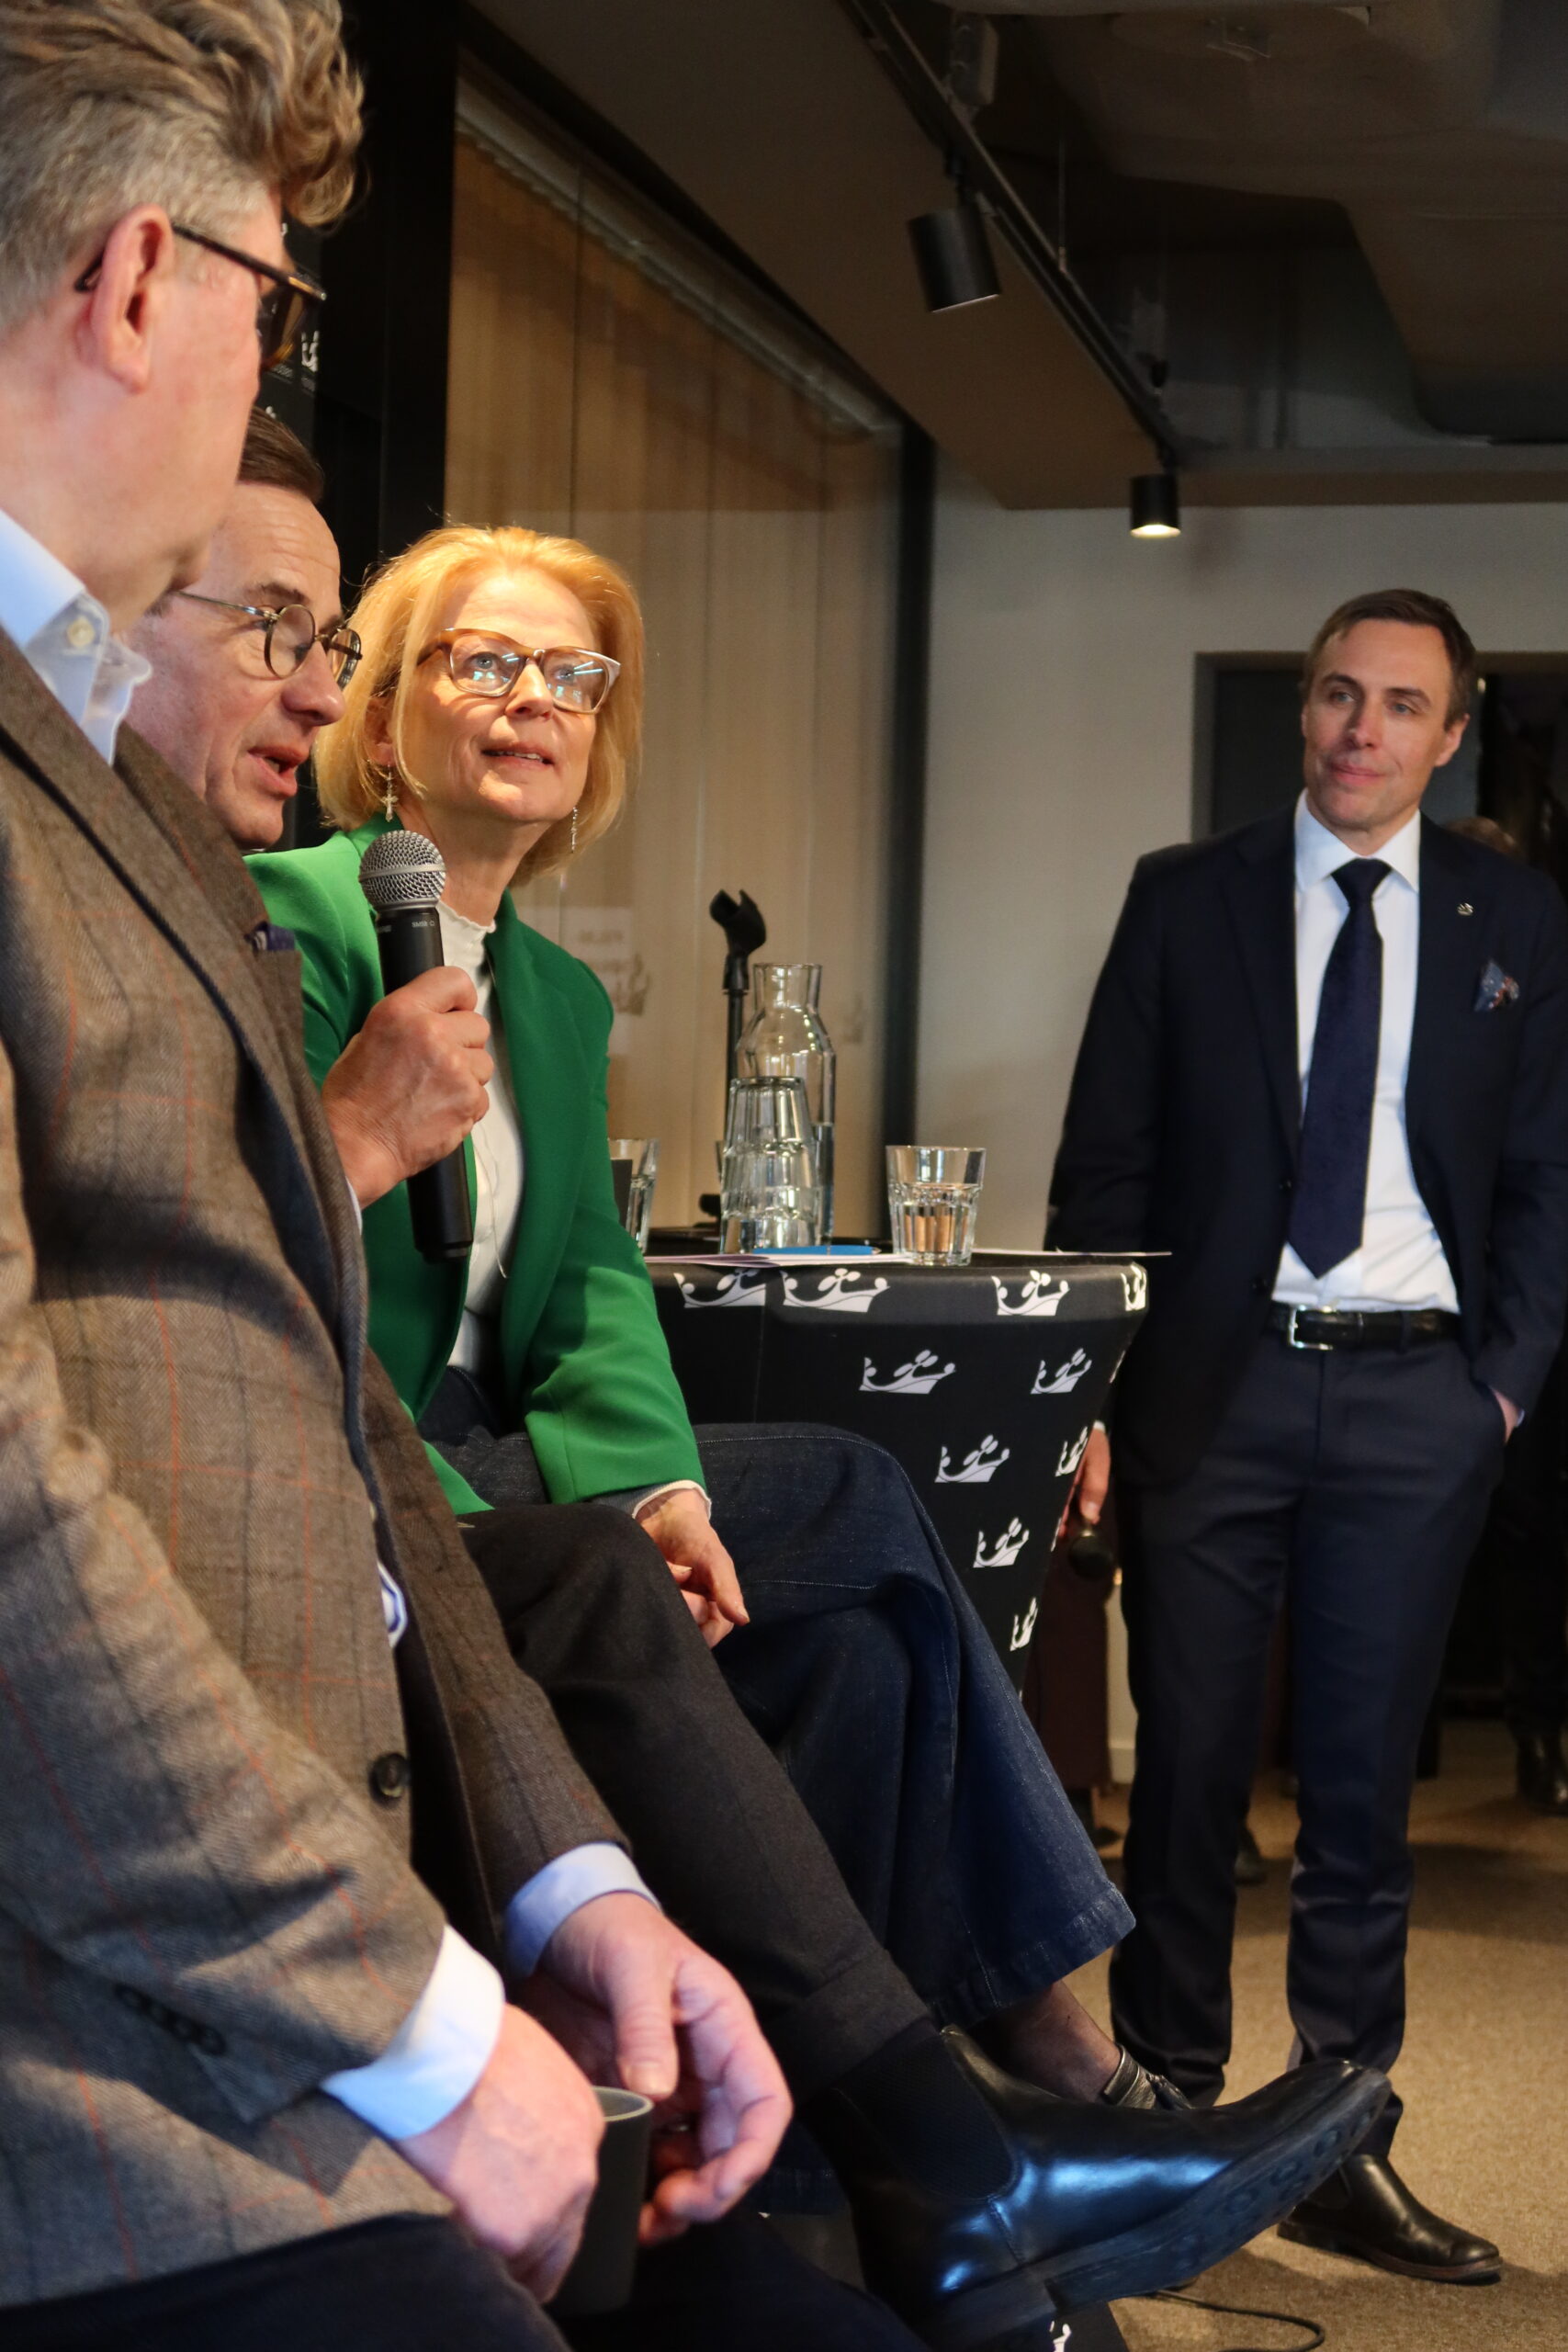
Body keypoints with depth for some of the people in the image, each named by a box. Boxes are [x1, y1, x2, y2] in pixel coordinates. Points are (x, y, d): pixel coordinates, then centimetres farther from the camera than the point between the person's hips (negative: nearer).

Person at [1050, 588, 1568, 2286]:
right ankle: (1168, 2115, 17)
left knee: (1364, 1780, 7)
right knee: (1188, 1766, 5)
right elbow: (1106, 1159, 4)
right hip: (1217, 1382, 0)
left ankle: (1345, 2145, 16)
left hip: (1417, 1395, 1)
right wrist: (1093, 1385, -3)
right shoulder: (1185, 900, 5)